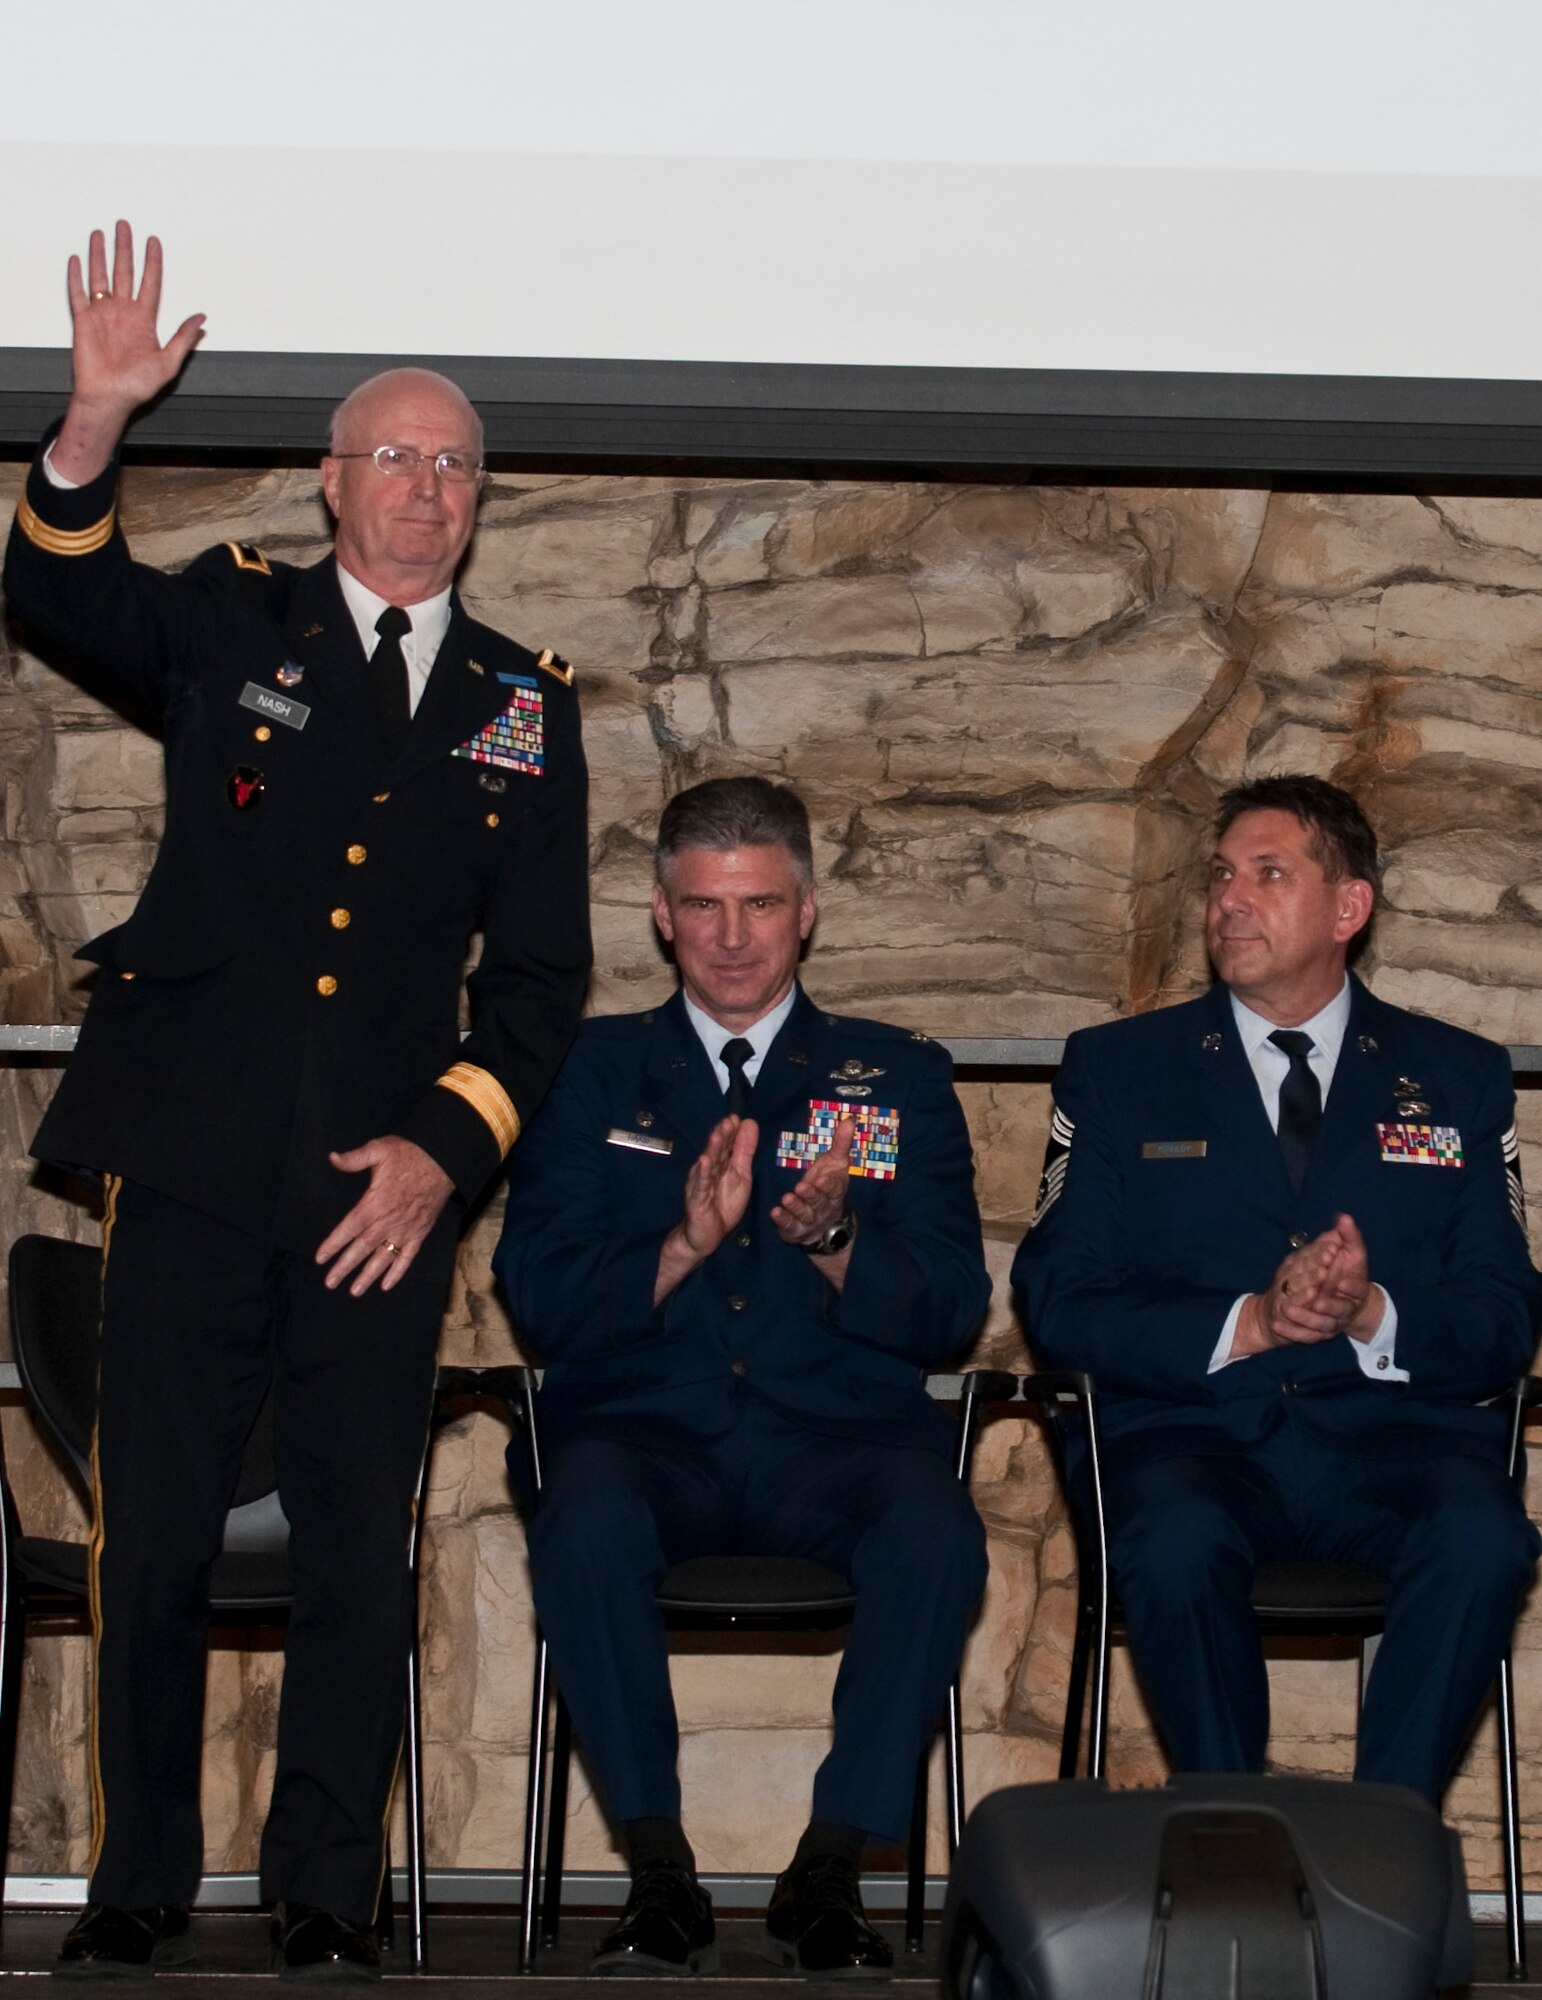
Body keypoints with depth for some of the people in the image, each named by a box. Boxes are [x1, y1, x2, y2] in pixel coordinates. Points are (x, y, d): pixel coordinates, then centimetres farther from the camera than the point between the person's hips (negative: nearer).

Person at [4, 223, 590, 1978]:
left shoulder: (523, 707, 14)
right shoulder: (234, 623, 11)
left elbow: (540, 971, 11)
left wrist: (443, 1149, -3)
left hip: (387, 1179, 1)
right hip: (193, 1160, -1)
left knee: (357, 1543, 2)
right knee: (152, 1535, 0)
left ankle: (326, 1891, 12)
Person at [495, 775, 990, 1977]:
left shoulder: (898, 1079, 15)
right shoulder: (594, 1072, 15)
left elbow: (949, 1312, 5)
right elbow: (541, 1299, 4)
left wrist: (835, 1240, -15)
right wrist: (684, 1244, -13)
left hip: (835, 1438, 0)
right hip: (647, 1429, 0)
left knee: (935, 1531, -33)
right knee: (588, 1523, -35)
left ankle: (830, 1874, -23)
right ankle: (661, 1871, -24)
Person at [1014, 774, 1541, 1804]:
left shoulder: (1459, 1079, 16)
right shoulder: (1118, 1069, 15)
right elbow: (1058, 1301, 4)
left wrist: (1374, 1318, -13)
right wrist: (1246, 1324, -12)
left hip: (1395, 1436, 1)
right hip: (1196, 1433, 0)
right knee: (1177, 1545, -36)